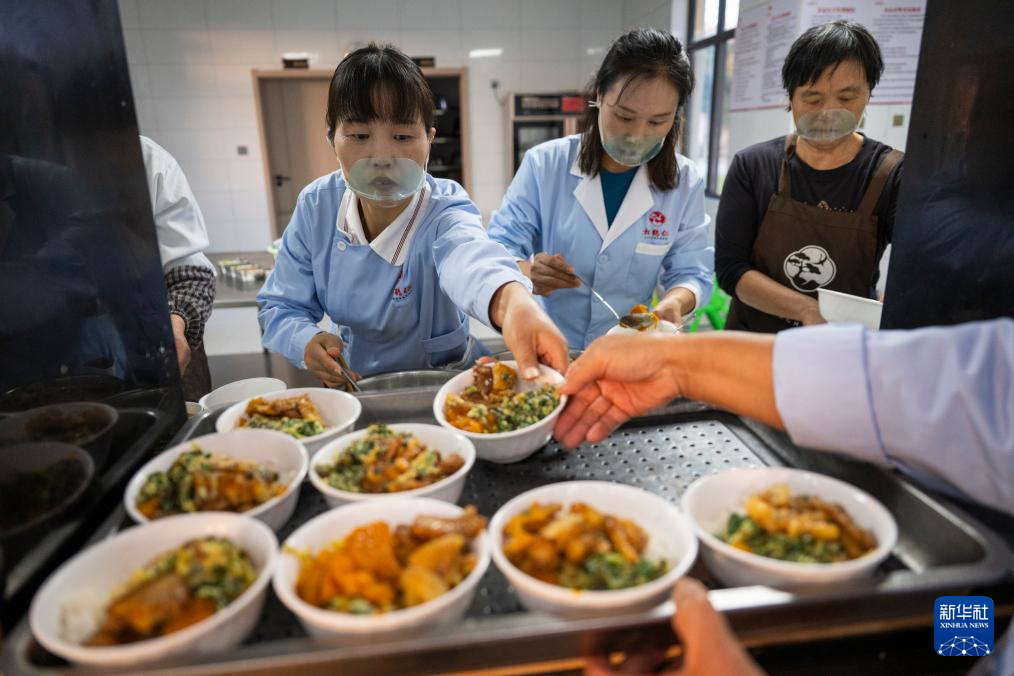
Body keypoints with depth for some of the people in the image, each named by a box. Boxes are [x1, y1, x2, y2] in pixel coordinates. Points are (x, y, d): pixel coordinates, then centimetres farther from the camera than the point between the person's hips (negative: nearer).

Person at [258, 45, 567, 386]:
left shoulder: (444, 212, -23)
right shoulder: (315, 207, -11)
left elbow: (467, 253, -48)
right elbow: (280, 306, -2)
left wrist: (512, 300, -73)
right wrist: (307, 341, -26)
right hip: (355, 381, 2)